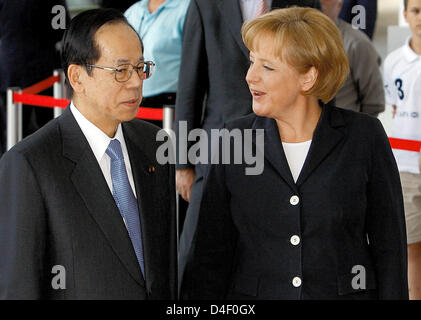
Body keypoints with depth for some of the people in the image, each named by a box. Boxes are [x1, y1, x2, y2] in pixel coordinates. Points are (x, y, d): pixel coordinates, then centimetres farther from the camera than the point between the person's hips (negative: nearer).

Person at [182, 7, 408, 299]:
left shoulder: (364, 136, -4)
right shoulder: (235, 140, 0)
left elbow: (389, 245, 0)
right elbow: (211, 250, 2)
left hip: (345, 292, -1)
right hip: (252, 294, 1)